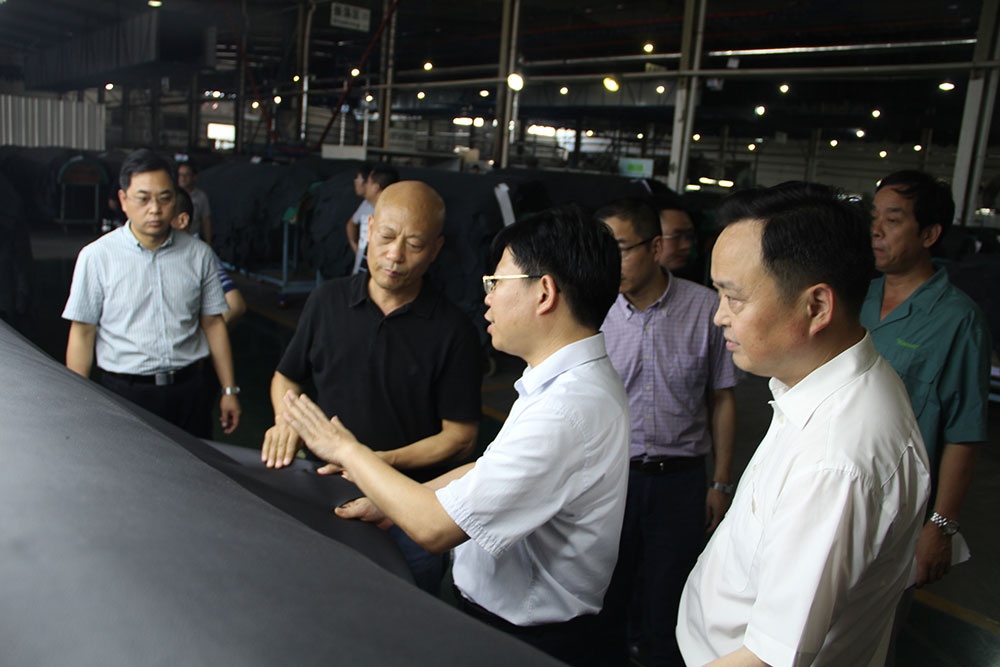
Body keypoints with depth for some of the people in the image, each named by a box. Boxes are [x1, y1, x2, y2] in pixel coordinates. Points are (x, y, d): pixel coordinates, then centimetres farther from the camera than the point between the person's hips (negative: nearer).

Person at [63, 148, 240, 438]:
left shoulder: (199, 254, 5)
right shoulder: (97, 256, -3)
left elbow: (213, 323, 8)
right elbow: (82, 334, -1)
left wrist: (229, 390, 8)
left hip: (188, 391, 2)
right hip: (123, 393, -2)